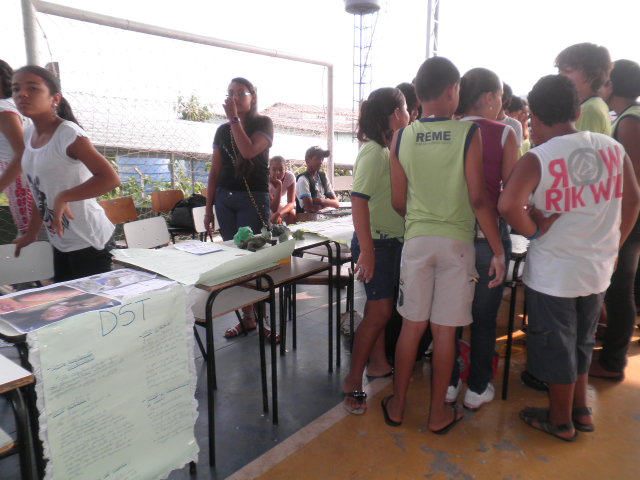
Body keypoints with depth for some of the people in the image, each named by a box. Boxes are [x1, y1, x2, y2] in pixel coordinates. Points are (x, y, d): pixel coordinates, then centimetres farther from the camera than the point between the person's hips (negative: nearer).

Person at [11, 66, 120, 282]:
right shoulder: (30, 134, 6)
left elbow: (110, 179, -29)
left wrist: (63, 198, -26)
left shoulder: (68, 134, -18)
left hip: (88, 241, -8)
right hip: (60, 241, 9)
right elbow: (39, 190, 15)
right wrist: (31, 232, 19)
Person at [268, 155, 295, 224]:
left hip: (283, 205, 2)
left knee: (292, 213, -26)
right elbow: (274, 209, -33)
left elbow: (291, 203, -28)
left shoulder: (290, 177, -24)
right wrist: (279, 186, -40)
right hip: (269, 208, -2)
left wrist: (278, 213, -47)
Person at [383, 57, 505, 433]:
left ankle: (397, 405, 26)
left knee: (412, 325, 13)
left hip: (417, 240, 2)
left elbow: (398, 201, 3)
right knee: (445, 329, 8)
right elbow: (479, 198, -12)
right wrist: (499, 250, -4)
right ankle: (438, 413, 23)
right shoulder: (468, 133, -8)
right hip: (457, 241, -2)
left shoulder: (401, 138, 0)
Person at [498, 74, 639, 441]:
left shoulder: (537, 159, -19)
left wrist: (534, 229, -17)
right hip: (599, 269, 5)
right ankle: (581, 410, 41)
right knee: (582, 341, 25)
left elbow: (509, 205, -35)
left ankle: (561, 420, 31)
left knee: (556, 346, 13)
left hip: (552, 272, -5)